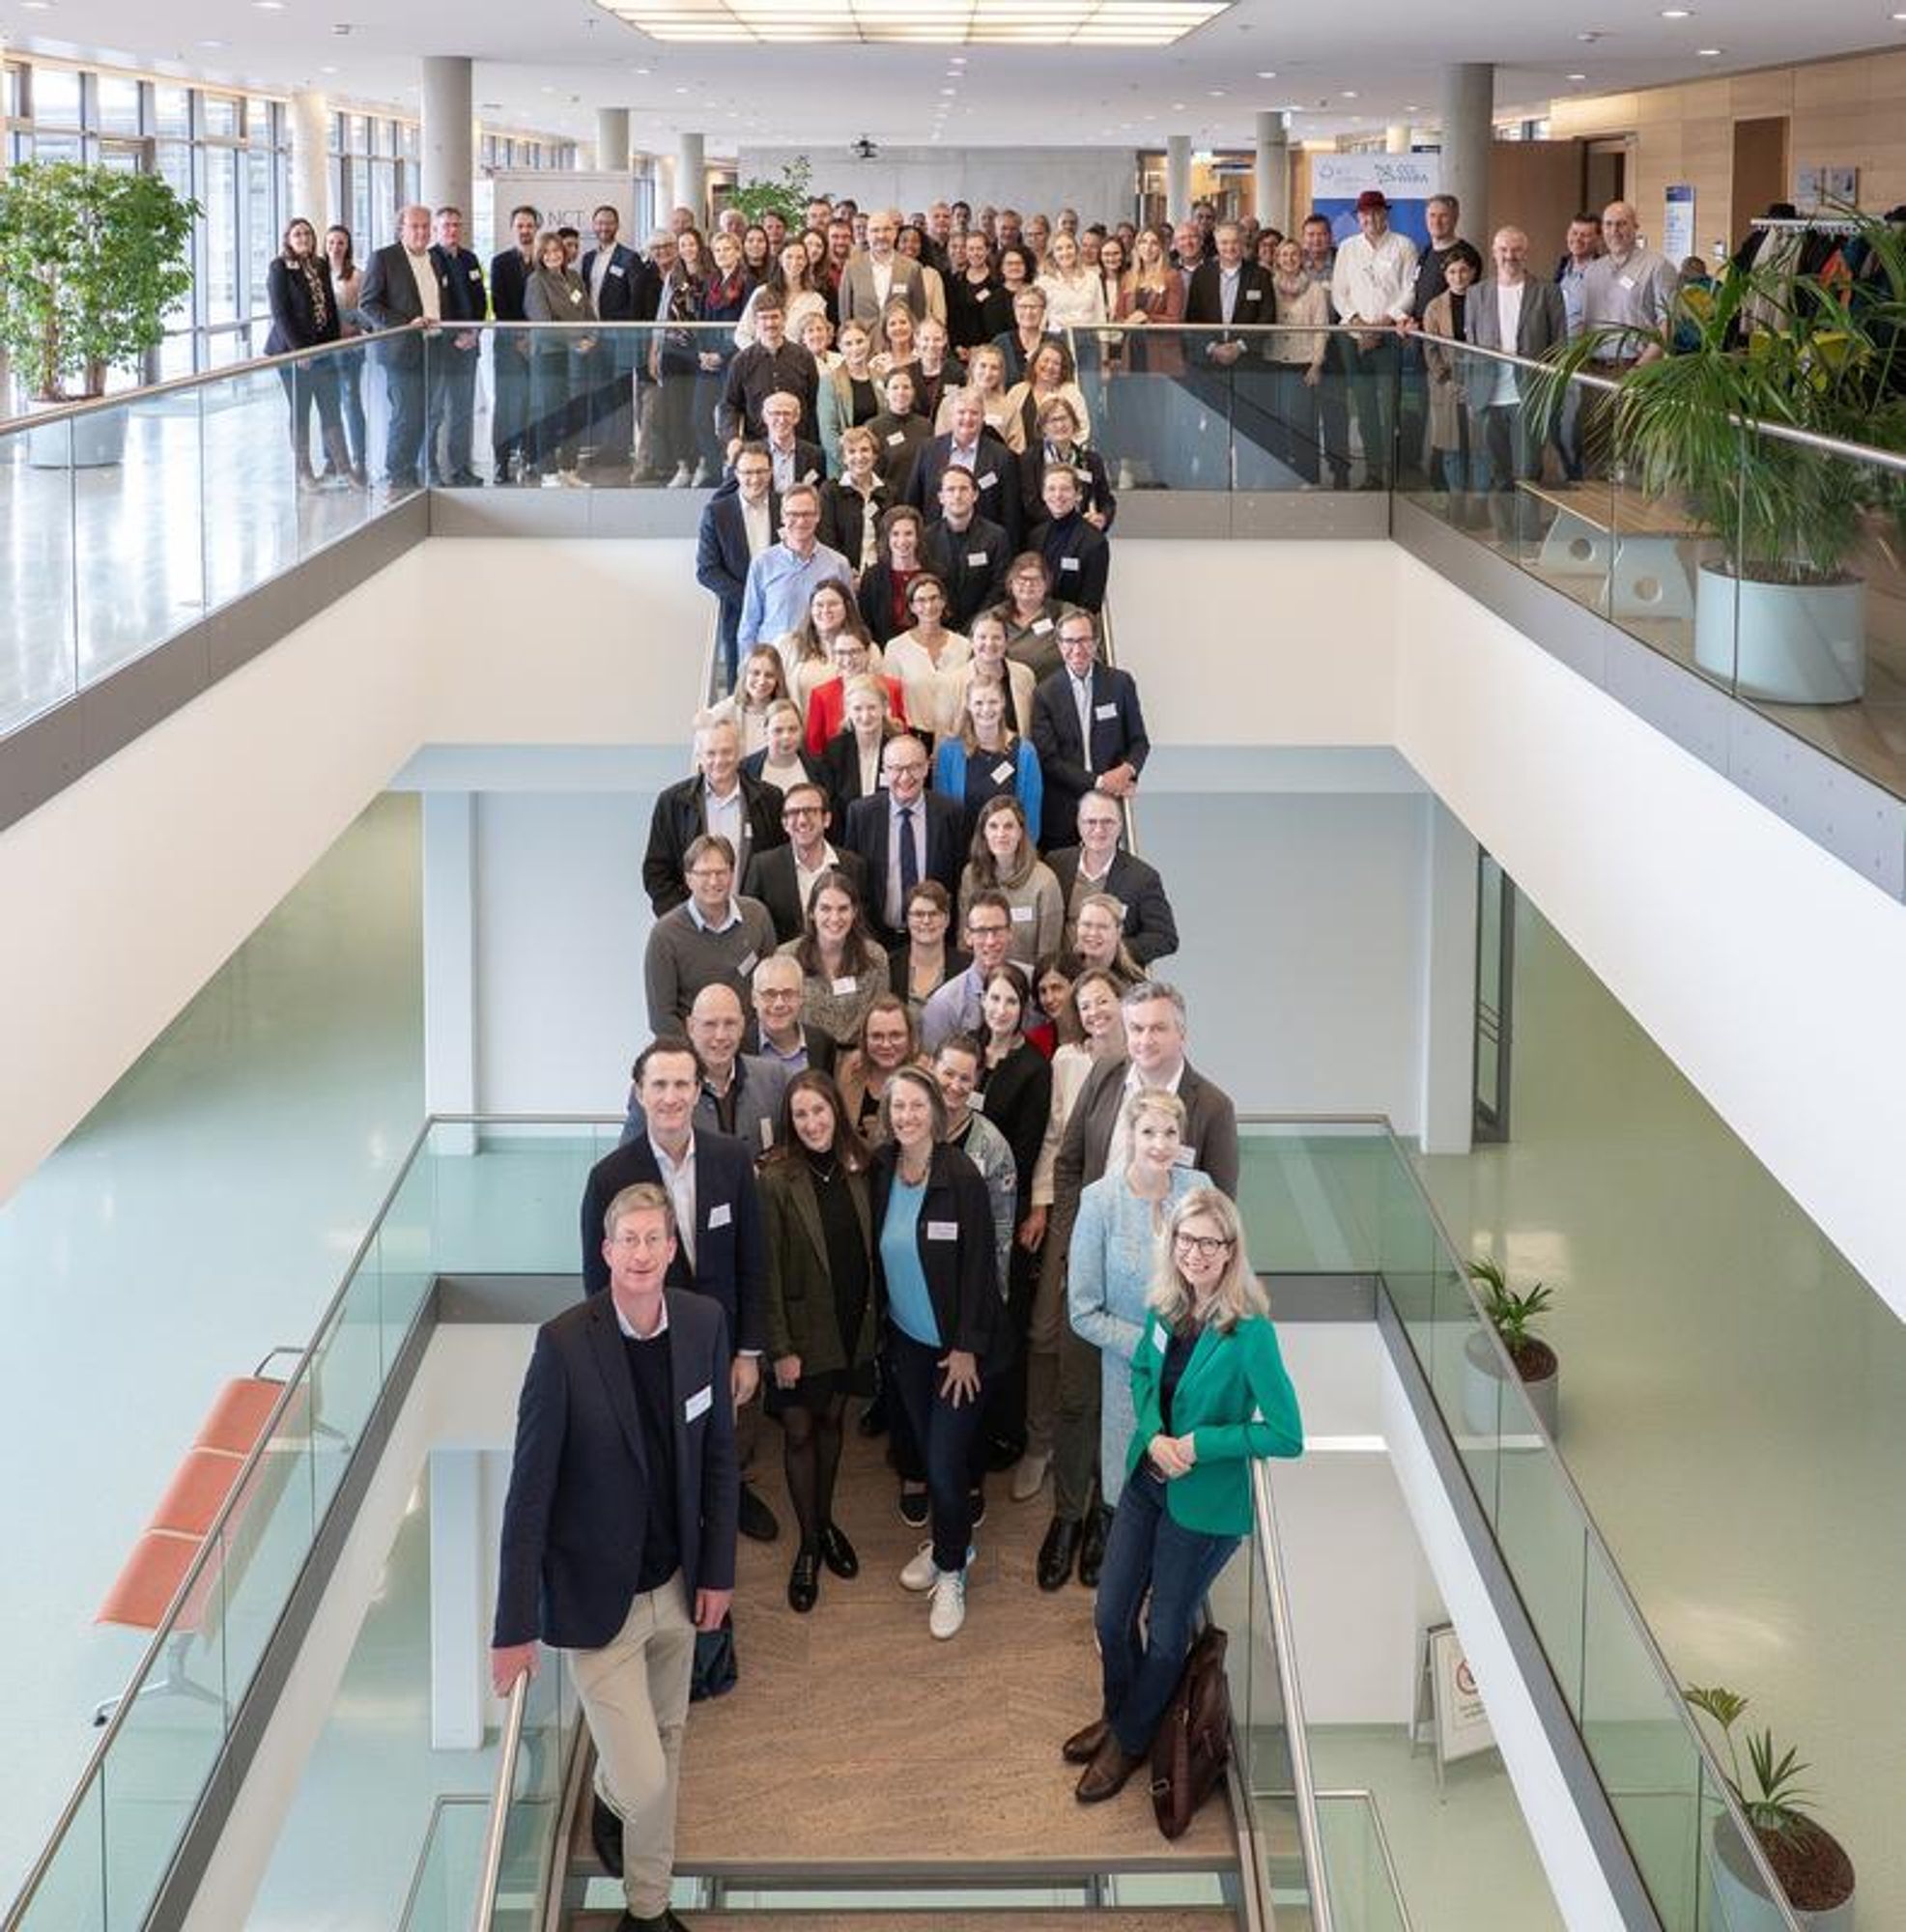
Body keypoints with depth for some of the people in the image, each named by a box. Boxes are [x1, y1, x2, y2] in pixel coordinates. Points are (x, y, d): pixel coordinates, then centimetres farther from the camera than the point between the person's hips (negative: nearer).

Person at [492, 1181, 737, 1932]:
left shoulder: (702, 1322, -7)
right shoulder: (563, 1343, -22)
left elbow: (718, 1453, 5)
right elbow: (529, 1490, -17)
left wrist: (718, 1569, 4)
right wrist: (515, 1626, -16)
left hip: (675, 1584, 5)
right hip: (597, 1596, -5)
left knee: (665, 1750, 20)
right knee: (643, 1780, -4)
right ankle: (611, 1798, 32)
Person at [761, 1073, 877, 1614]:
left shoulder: (857, 1170, -2)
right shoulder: (776, 1180, -16)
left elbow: (868, 1247, 5)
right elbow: (769, 1271, -14)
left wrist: (871, 1316, 2)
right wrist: (780, 1348, -14)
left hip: (852, 1325, 4)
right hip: (803, 1329, -4)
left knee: (831, 1422, 19)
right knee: (799, 1432, 6)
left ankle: (826, 1523, 36)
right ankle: (808, 1545, 20)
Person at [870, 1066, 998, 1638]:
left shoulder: (960, 1177, -18)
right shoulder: (881, 1173, -3)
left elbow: (978, 1265, -15)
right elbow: (877, 1254, 5)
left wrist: (966, 1348, -14)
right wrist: (881, 1328, 4)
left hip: (955, 1344, -5)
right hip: (906, 1339, 5)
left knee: (945, 1461, -4)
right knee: (925, 1447, 17)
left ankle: (951, 1570, 16)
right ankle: (947, 1540, 38)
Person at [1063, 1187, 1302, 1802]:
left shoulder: (1249, 1333, -26)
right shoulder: (1167, 1308, -7)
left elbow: (1287, 1435, -24)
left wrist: (1200, 1443, -21)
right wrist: (1154, 1436, -8)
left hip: (1205, 1504, -5)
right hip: (1146, 1482, 6)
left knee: (1165, 1632, 13)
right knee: (1111, 1614, 16)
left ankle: (1129, 1741, 37)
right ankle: (1115, 1713, 44)